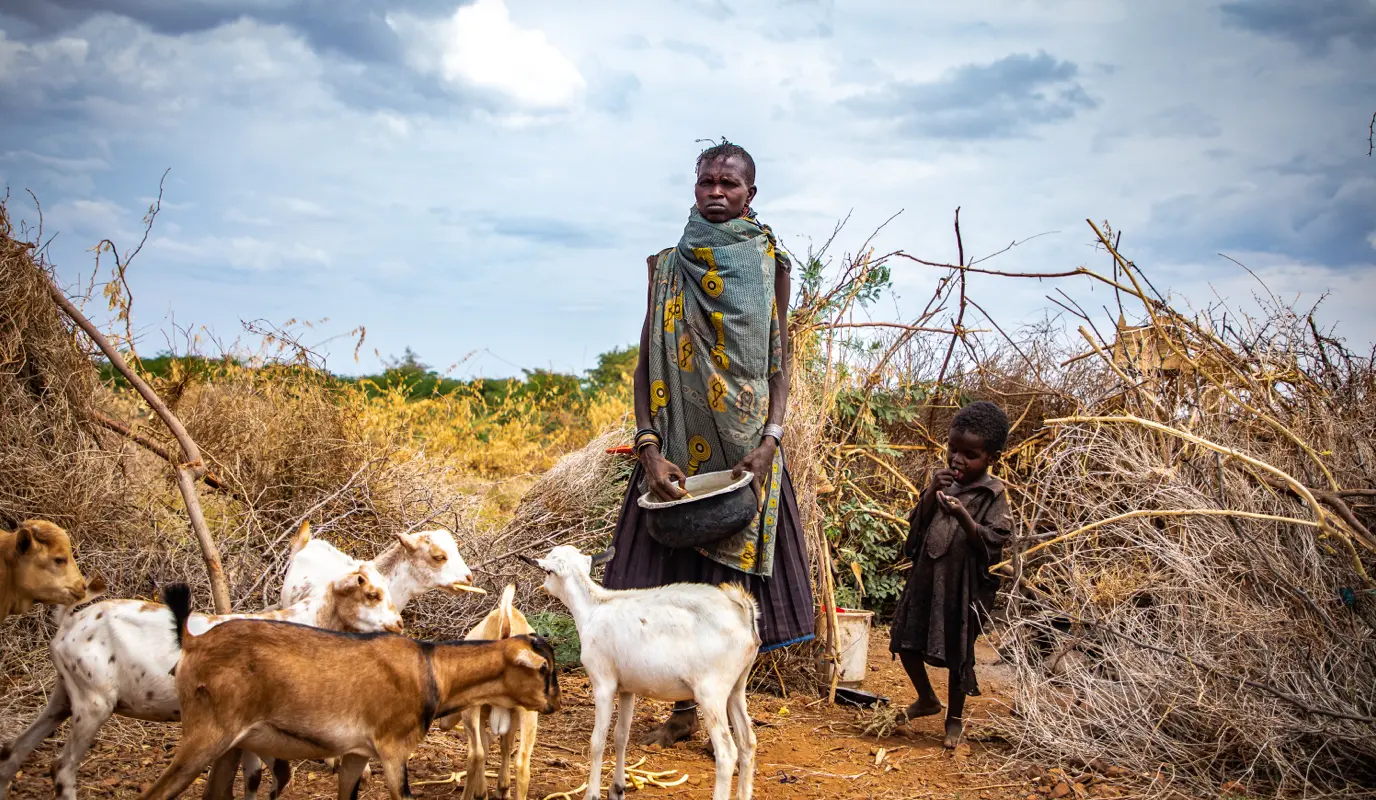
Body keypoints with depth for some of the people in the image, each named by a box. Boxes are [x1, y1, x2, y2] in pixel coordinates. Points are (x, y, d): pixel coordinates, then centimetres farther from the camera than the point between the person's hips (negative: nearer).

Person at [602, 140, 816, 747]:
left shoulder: (770, 264, 5)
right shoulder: (669, 266, 6)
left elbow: (780, 361, 2)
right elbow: (648, 363, 1)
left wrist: (770, 440, -14)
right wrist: (649, 448, -11)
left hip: (747, 448, -1)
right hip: (679, 444, 1)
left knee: (735, 578, 3)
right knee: (675, 574, 3)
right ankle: (684, 709, 17)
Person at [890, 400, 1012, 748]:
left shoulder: (992, 495, -8)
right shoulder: (942, 482, 6)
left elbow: (992, 542, -15)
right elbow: (917, 525, 3)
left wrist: (963, 517, -28)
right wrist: (931, 493, -13)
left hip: (963, 583, -5)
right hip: (926, 576, 6)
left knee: (957, 652, 3)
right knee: (906, 642, 11)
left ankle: (954, 718, 22)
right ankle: (927, 699, 36)